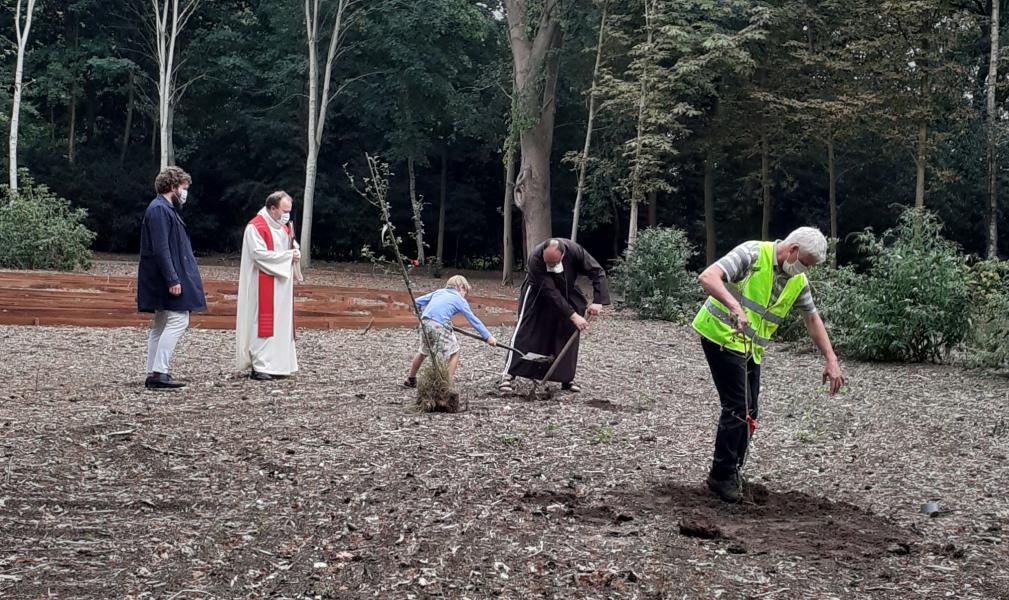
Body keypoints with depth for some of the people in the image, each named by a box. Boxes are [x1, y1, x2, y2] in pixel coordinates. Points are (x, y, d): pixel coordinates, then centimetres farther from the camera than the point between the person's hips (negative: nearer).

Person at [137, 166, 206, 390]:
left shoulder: (166, 209, 18)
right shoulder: (159, 210, -14)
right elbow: (160, 249, -21)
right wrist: (173, 280, -24)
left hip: (164, 280, 11)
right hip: (166, 277, -11)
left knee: (161, 325, 11)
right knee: (178, 321, -13)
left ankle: (153, 375, 15)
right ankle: (158, 372, -14)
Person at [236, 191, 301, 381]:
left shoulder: (283, 226, 14)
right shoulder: (256, 227, -12)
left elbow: (292, 246, 21)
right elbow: (260, 254, -20)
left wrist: (295, 252, -4)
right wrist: (288, 256, -17)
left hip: (281, 285, 9)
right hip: (263, 285, -8)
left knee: (281, 322, 7)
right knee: (263, 323, -8)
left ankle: (276, 363, 13)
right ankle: (259, 366, -5)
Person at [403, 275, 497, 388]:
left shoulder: (438, 292, 25)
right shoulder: (460, 300, 13)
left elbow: (418, 302, 22)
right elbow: (473, 320, 12)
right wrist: (488, 337, 13)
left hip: (424, 322, 6)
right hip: (440, 325, -6)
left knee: (423, 351, 26)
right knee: (454, 353, 10)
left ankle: (411, 379, 38)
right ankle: (449, 383, 6)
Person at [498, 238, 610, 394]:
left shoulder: (574, 250, -33)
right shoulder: (535, 259, -39)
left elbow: (597, 272, -24)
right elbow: (551, 293, -38)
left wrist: (598, 301, -36)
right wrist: (573, 316, -39)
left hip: (566, 292, 3)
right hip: (537, 294, -3)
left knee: (569, 334, 0)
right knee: (526, 332, -13)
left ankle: (567, 378, 12)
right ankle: (508, 375, -12)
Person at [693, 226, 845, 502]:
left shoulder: (798, 281, 4)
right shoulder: (753, 253, -17)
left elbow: (812, 319, 14)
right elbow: (707, 277, -28)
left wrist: (831, 360, 7)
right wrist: (735, 306, -43)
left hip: (751, 348, 8)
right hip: (721, 335, -8)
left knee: (749, 412, 8)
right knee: (738, 407, -10)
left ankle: (732, 472, 21)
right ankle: (721, 476, 1)